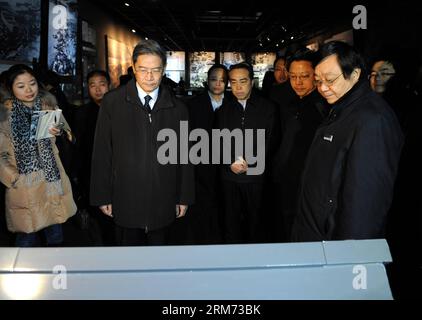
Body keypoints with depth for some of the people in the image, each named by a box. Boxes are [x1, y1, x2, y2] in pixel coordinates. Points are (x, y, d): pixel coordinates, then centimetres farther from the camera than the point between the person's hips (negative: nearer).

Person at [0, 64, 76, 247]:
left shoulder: (47, 105, 2)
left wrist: (57, 133, -6)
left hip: (52, 181, 2)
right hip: (23, 187, -2)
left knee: (56, 236, 9)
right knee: (27, 239, 3)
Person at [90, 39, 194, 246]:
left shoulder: (177, 108, 3)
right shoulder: (112, 102, -1)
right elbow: (101, 153, 0)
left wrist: (184, 198, 7)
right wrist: (102, 197, 0)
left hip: (163, 204, 1)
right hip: (126, 203, -1)